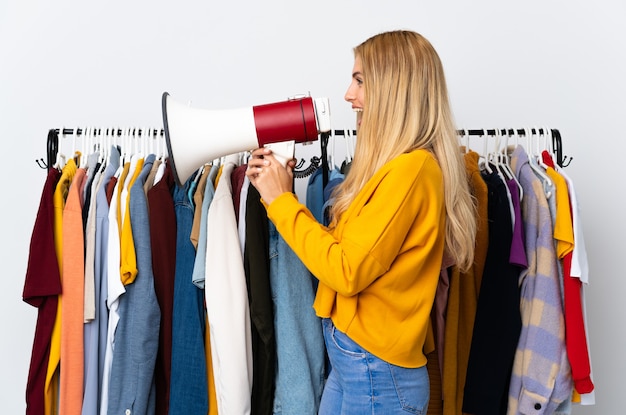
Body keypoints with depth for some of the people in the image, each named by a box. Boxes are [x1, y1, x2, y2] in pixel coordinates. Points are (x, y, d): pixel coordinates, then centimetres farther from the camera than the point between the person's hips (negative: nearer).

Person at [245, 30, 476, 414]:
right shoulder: (397, 166, 7)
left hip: (375, 371, -8)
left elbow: (346, 271, -21)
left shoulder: (411, 168, -21)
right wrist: (277, 191, 2)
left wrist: (281, 200, -13)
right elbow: (341, 247, 4)